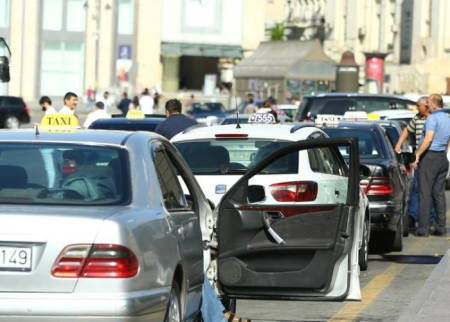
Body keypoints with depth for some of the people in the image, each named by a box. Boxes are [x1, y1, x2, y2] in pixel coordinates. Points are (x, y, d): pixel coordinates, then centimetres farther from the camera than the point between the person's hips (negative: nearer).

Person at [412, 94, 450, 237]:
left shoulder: (432, 118, -13)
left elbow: (428, 139, -23)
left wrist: (417, 155, -18)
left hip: (430, 157, -8)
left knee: (425, 194, -5)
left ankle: (423, 229, -6)